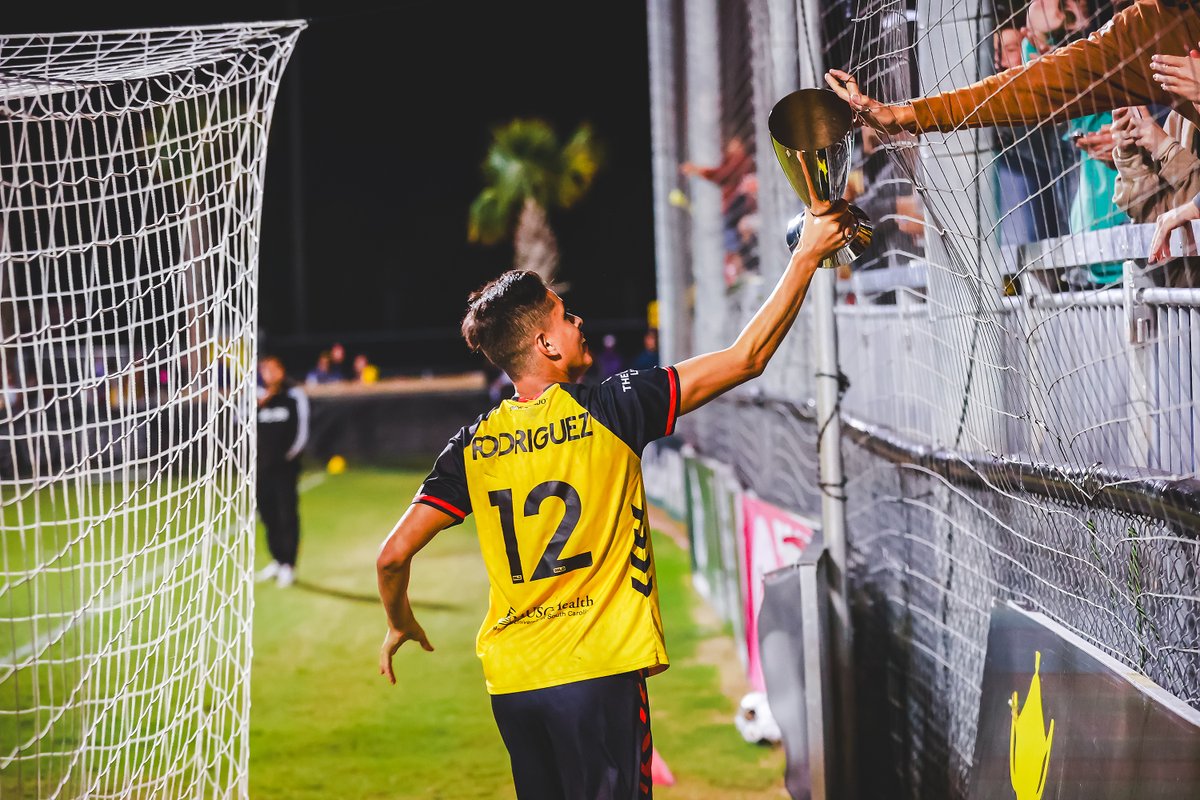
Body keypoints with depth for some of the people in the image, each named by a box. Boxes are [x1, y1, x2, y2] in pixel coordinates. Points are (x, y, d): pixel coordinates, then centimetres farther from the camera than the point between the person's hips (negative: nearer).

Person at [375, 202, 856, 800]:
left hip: (510, 681, 5)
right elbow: (747, 359, -3)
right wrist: (806, 257, 4)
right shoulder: (608, 411, -7)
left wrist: (399, 624, 23)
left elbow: (394, 554, 2)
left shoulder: (473, 445, 3)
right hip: (598, 671, -4)